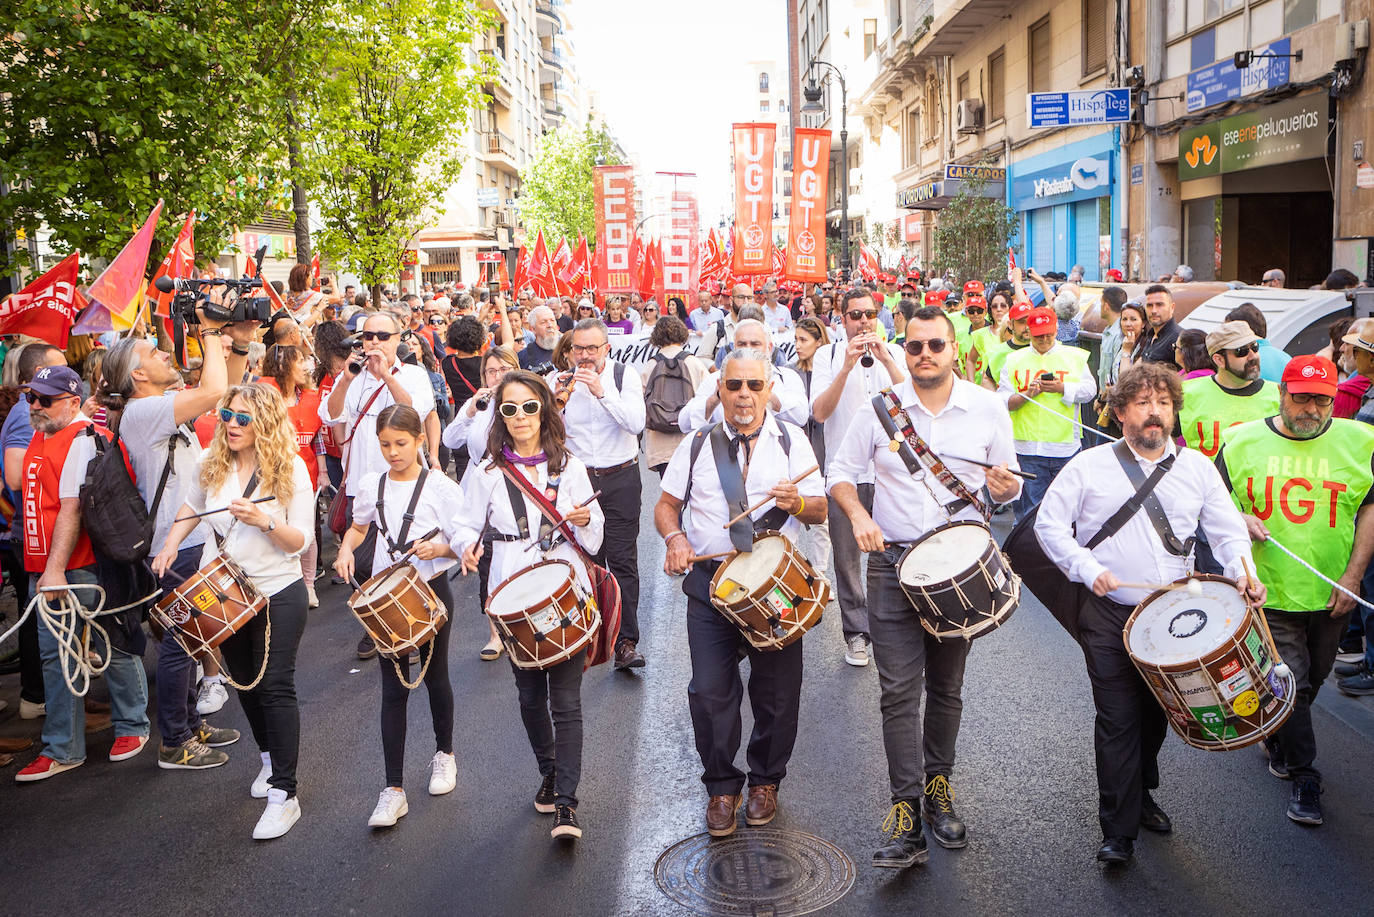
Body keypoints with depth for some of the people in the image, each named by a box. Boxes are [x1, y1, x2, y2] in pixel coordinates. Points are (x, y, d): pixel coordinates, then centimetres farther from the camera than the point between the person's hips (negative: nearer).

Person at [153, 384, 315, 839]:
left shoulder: (291, 469, -14)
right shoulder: (211, 463, -2)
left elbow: (300, 541, -13)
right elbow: (192, 507, 19)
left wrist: (265, 520, -30)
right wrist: (170, 544, 5)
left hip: (277, 594, -5)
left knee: (276, 687, -9)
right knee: (246, 681, 19)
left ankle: (283, 794, -5)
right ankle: (270, 758, 41)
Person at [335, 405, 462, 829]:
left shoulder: (440, 487, -10)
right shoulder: (372, 485, 2)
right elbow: (359, 526, 20)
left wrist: (437, 547, -27)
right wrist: (346, 549, 0)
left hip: (431, 591, -2)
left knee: (435, 677, 16)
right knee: (393, 689, 1)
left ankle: (444, 754, 40)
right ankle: (393, 790, 4)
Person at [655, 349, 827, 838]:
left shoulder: (791, 440, 6)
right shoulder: (697, 444, 8)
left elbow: (821, 510, 5)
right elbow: (666, 504, 11)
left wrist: (797, 502, -17)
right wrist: (675, 537, -10)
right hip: (709, 580, 0)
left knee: (777, 691, 5)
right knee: (710, 690, -2)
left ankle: (765, 781, 28)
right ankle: (721, 786, 18)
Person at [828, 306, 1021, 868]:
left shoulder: (988, 408, 1)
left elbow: (1006, 488, 8)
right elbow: (841, 473, 8)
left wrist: (1002, 487, -16)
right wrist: (858, 515, -11)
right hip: (893, 563, -1)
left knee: (947, 686, 13)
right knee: (899, 689, -6)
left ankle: (939, 785, 31)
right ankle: (906, 812, -1)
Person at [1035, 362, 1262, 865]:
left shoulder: (1197, 467, 7)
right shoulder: (1090, 465, -3)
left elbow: (1228, 530, 5)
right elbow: (1049, 524, -2)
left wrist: (1242, 573, -14)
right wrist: (1087, 568, -16)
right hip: (1109, 616, -3)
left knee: (1156, 714, 16)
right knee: (1118, 719, -5)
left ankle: (1140, 793, 40)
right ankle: (1119, 830, 3)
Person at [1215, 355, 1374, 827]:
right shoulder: (1243, 442, -3)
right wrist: (1239, 521, -18)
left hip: (1331, 593, 2)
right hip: (1270, 590, -2)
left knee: (1312, 678, 18)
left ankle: (1279, 740, 45)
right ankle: (1304, 776, 13)